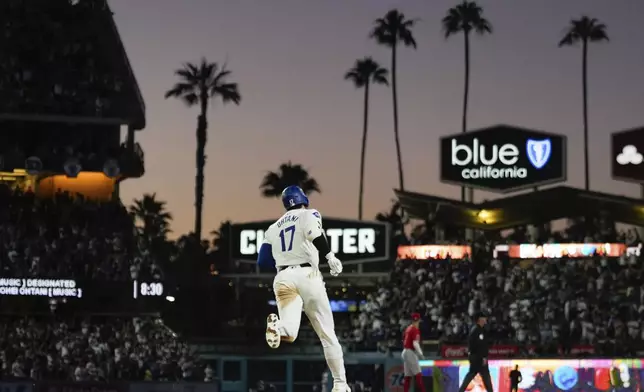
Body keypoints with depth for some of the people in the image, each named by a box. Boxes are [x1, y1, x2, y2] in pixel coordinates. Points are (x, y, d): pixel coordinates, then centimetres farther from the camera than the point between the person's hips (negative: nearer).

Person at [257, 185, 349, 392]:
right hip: (307, 275, -3)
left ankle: (276, 326, -47)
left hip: (282, 278, 3)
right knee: (327, 334, 8)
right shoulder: (309, 214, 10)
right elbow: (313, 232, -14)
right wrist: (330, 256, -15)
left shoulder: (273, 228, 24)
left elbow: (262, 261, 22)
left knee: (289, 334, -11)